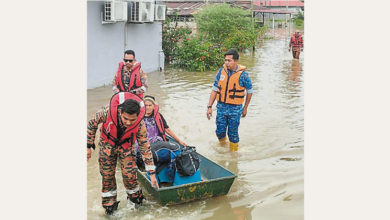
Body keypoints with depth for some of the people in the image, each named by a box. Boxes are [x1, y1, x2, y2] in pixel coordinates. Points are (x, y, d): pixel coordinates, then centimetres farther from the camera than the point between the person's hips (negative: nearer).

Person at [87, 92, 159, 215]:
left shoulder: (140, 125, -31)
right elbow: (92, 124, -14)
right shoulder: (108, 111, -37)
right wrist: (88, 146, -8)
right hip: (107, 144, 0)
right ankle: (109, 204, 26)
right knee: (107, 176, 5)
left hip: (126, 146, 0)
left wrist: (152, 173, -16)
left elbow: (145, 148, -19)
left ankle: (135, 197, 25)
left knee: (129, 175, -5)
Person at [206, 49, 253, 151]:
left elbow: (250, 91, 2)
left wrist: (245, 108, 7)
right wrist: (209, 107, 0)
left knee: (233, 134, 5)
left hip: (235, 109, -3)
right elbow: (214, 90, 4)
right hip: (221, 107, 3)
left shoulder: (243, 74, -11)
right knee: (220, 132, 10)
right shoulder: (221, 71, -1)